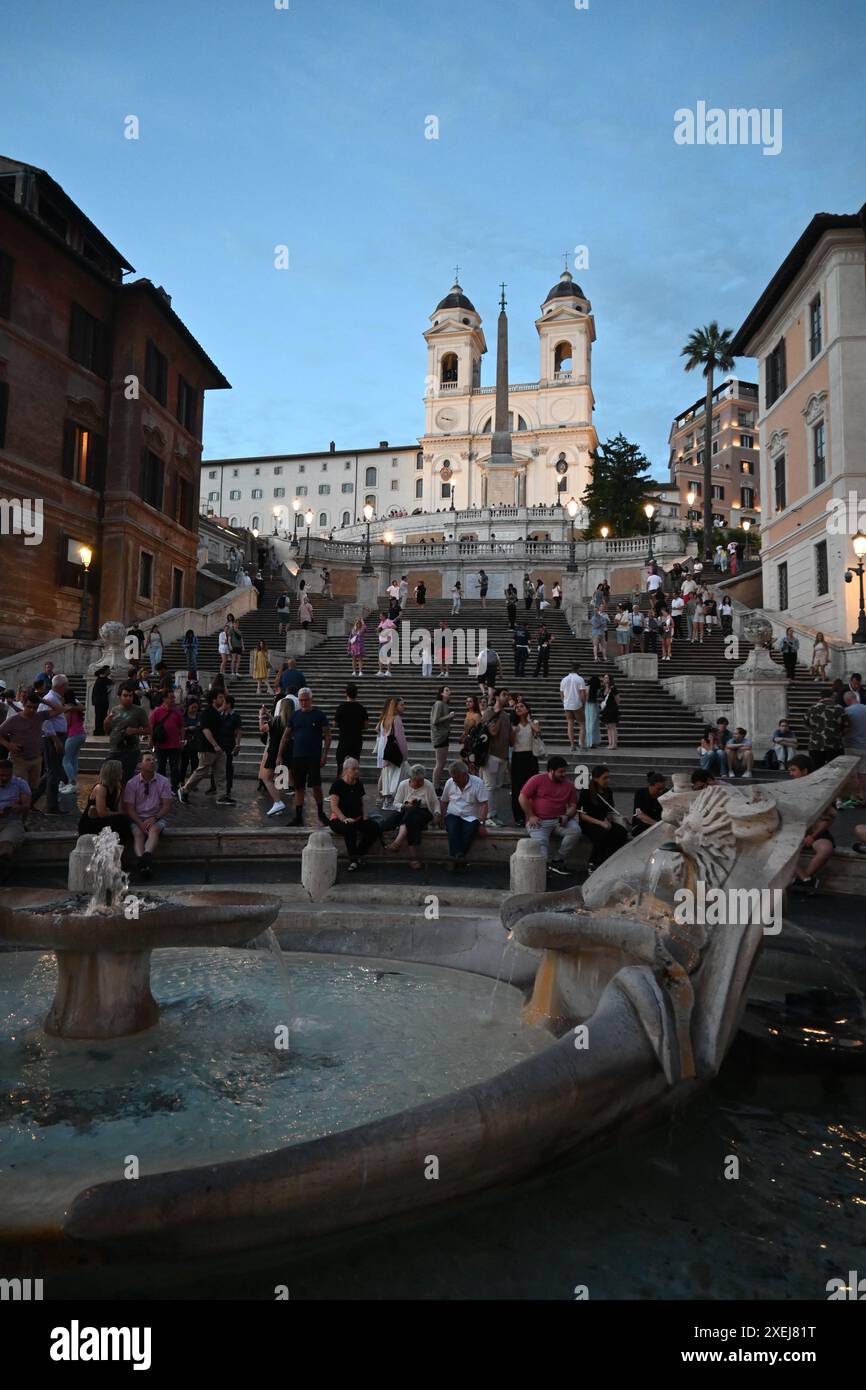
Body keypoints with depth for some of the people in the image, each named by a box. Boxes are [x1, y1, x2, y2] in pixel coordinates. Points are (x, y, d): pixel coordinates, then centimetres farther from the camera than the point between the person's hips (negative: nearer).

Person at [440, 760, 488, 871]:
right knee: (452, 827, -33)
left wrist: (481, 823, -17)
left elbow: (484, 805, -8)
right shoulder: (449, 783, 6)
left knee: (470, 829, -34)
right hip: (453, 815, 2)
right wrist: (442, 818, 1)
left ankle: (456, 858, -31)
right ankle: (458, 856, -43)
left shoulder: (477, 783, -5)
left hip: (471, 817, -2)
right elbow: (443, 802, 16)